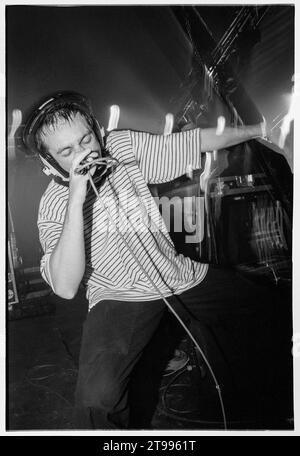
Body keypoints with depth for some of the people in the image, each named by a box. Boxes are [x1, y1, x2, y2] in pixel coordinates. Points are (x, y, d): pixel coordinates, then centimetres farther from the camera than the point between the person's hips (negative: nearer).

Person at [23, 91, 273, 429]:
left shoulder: (122, 145, 0)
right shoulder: (54, 205, -10)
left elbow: (197, 141, 7)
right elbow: (65, 288, -24)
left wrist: (261, 129, 14)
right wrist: (76, 201, -31)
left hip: (185, 275, 5)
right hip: (121, 297, -4)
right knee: (96, 398, -27)